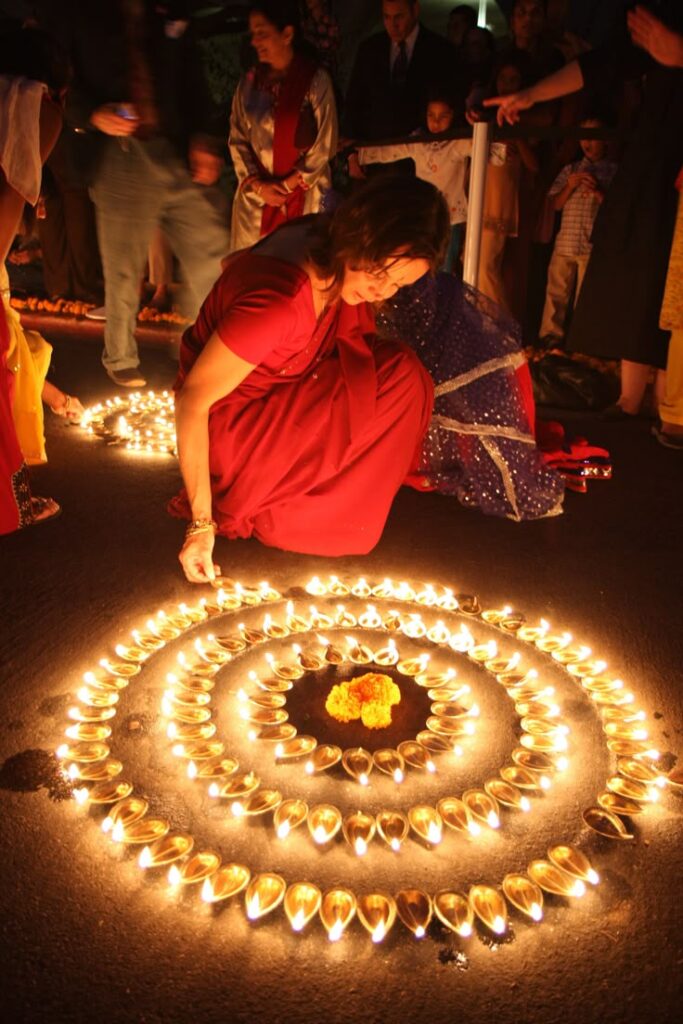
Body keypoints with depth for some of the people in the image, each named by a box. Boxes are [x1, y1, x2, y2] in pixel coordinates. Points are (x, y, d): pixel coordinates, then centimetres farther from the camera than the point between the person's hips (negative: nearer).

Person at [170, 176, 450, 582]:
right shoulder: (280, 302, -34)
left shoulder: (330, 250, -10)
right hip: (229, 429, -8)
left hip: (277, 398, 8)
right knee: (400, 378, -17)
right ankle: (272, 510, -6)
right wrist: (202, 522, -26)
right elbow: (192, 400, -28)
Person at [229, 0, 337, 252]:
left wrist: (287, 184, -7)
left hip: (303, 197, -3)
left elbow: (324, 145, -6)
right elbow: (237, 139, 7)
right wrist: (257, 185, -7)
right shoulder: (249, 82, 6)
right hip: (256, 196, 4)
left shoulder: (316, 80, -6)